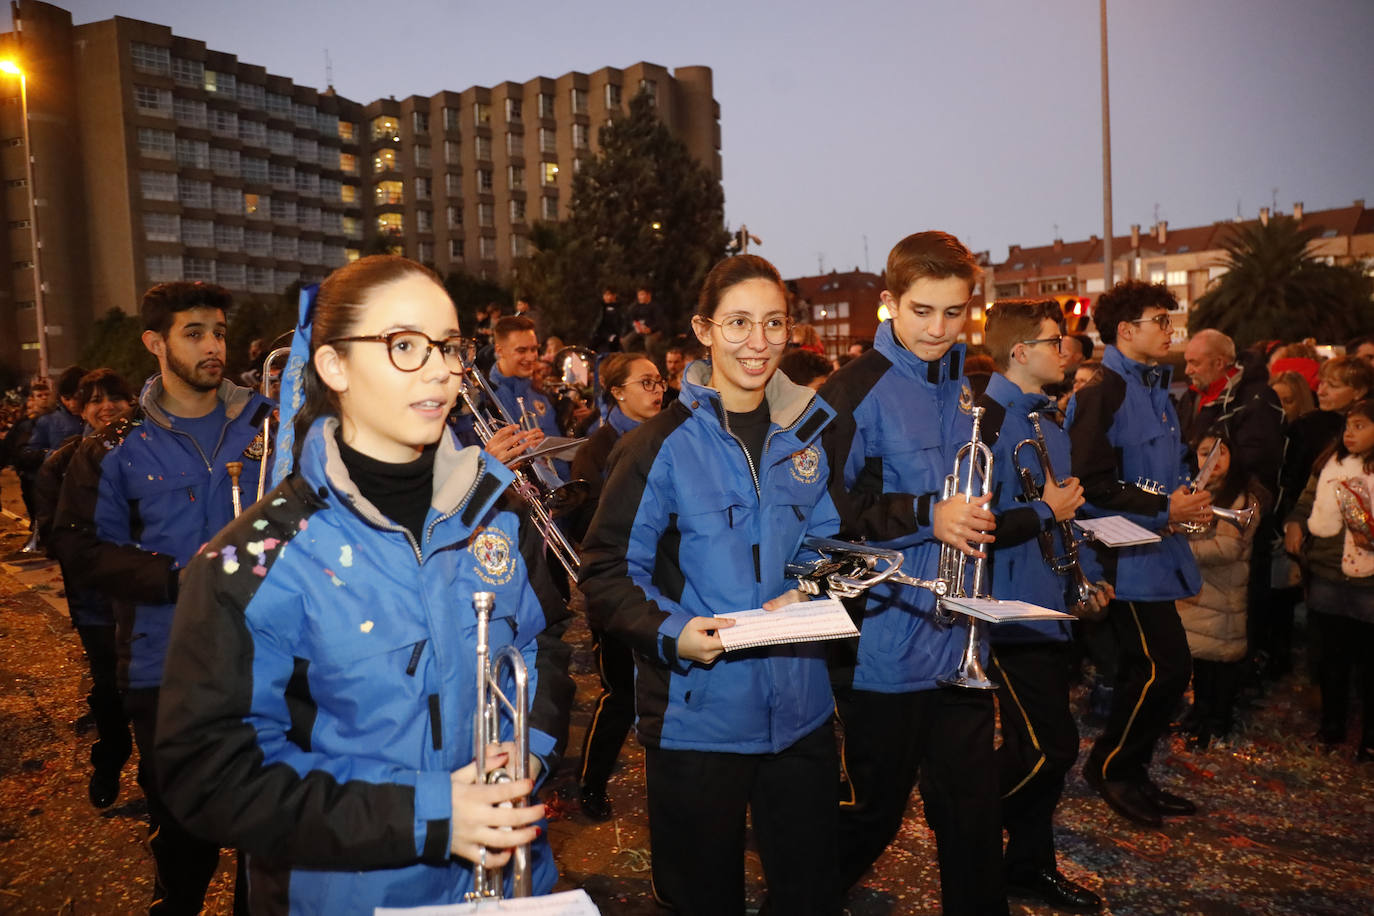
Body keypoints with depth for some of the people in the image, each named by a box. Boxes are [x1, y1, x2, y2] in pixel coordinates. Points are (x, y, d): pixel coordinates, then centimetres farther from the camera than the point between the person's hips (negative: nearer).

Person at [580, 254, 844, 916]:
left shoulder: (807, 434, 4)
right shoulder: (661, 445, -10)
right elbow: (608, 572, -9)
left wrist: (810, 592, -6)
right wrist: (671, 632, -24)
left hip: (800, 710, 4)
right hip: (697, 715, -4)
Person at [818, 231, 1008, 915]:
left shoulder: (971, 389, 10)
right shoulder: (853, 394, -11)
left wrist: (977, 520, 3)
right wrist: (926, 516, -22)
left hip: (960, 644, 5)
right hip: (884, 646, -5)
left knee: (973, 810, 12)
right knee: (876, 812, 11)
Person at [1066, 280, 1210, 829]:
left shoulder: (1155, 389, 15)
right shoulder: (1104, 392, -15)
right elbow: (1093, 482, -21)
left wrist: (1190, 498, 6)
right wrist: (1163, 507, -17)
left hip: (1154, 552, 9)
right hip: (1124, 554, -9)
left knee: (1147, 670, 14)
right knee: (1164, 667, -8)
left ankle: (1127, 773, 27)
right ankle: (1110, 767, 10)